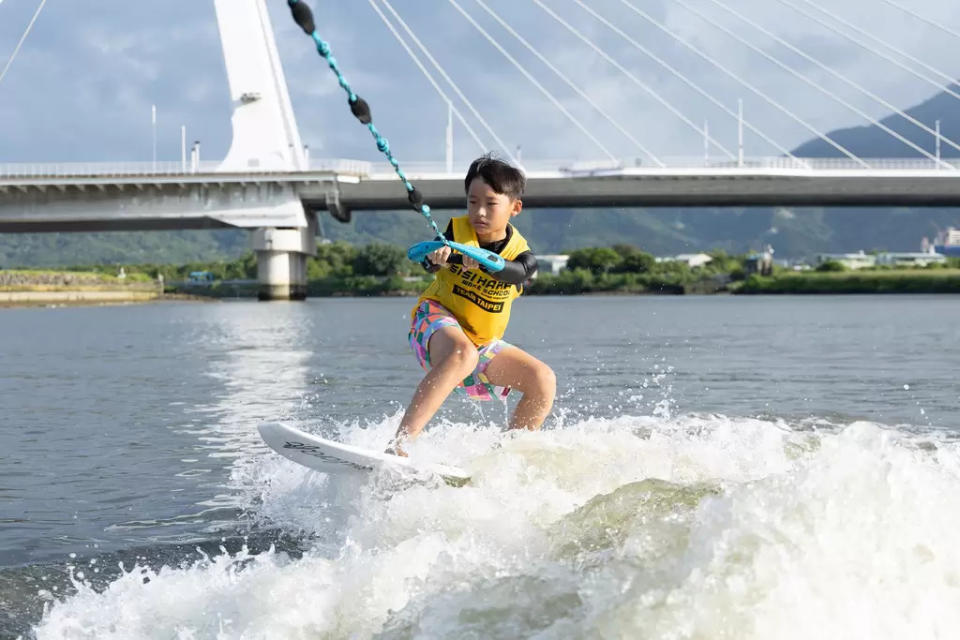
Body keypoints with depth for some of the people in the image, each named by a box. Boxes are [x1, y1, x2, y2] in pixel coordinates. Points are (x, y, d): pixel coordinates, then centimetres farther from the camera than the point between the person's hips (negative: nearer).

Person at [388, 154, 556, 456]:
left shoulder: (521, 254, -9)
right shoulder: (457, 231, -11)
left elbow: (516, 273, -33)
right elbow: (428, 260, -29)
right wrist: (439, 257, -54)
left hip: (482, 343, 4)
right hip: (436, 319, -4)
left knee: (543, 380, -11)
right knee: (462, 353, -38)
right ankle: (398, 443, -45)